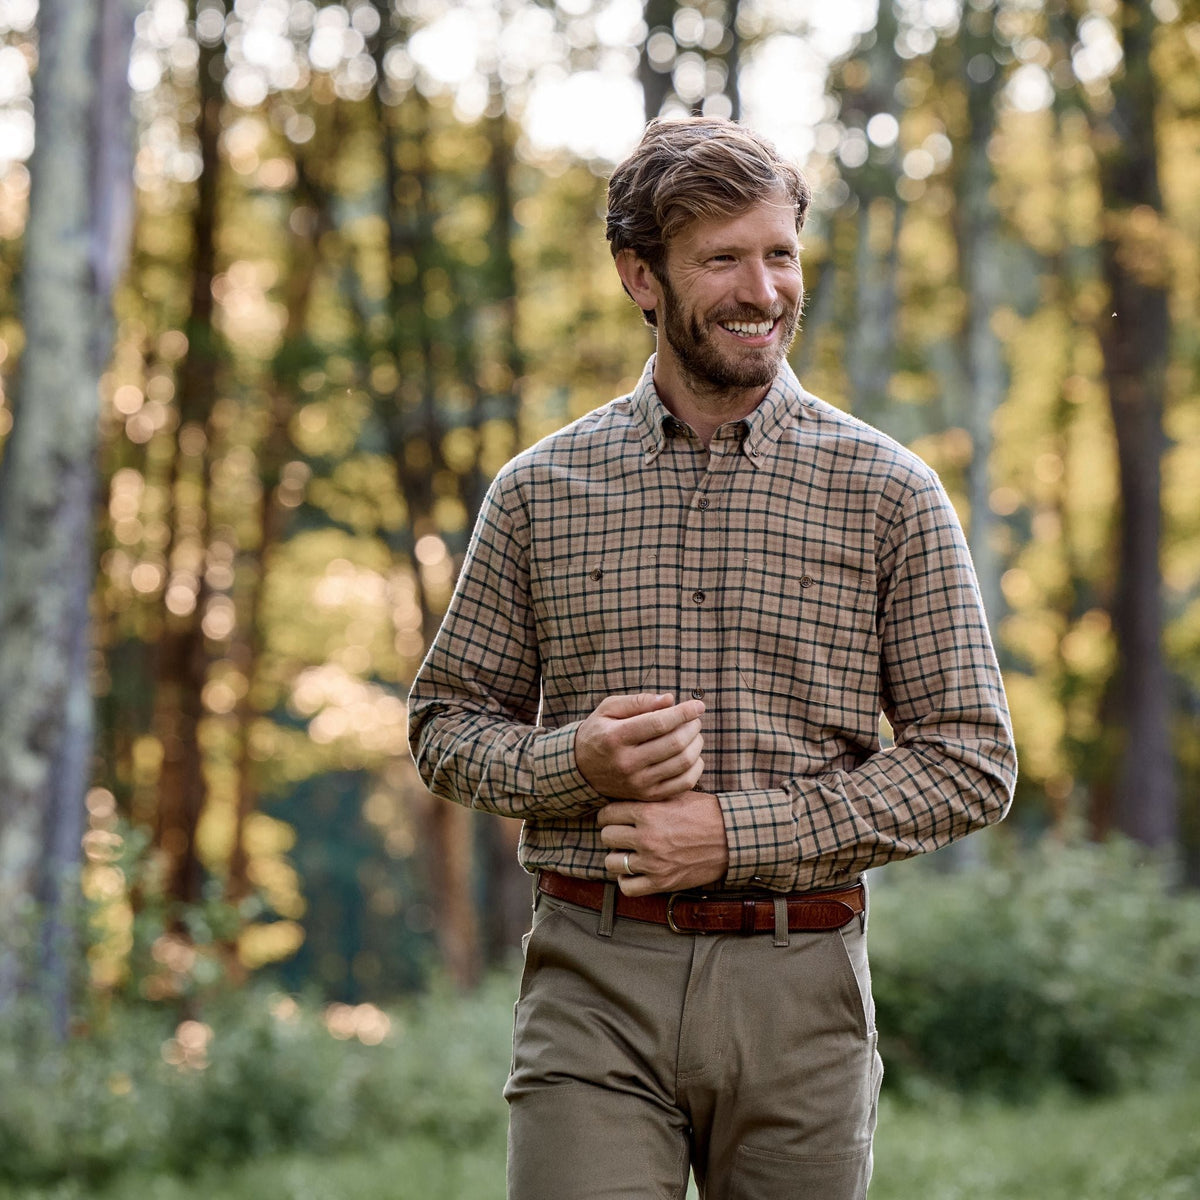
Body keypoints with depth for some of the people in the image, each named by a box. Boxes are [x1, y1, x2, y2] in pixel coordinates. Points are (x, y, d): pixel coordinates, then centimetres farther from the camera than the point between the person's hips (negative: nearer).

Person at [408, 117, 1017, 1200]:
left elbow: (970, 762, 0)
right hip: (594, 985, 0)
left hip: (799, 989, 0)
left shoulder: (888, 492, 2)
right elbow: (448, 723, 13)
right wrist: (576, 760, -9)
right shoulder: (540, 491, 7)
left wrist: (739, 832, -11)